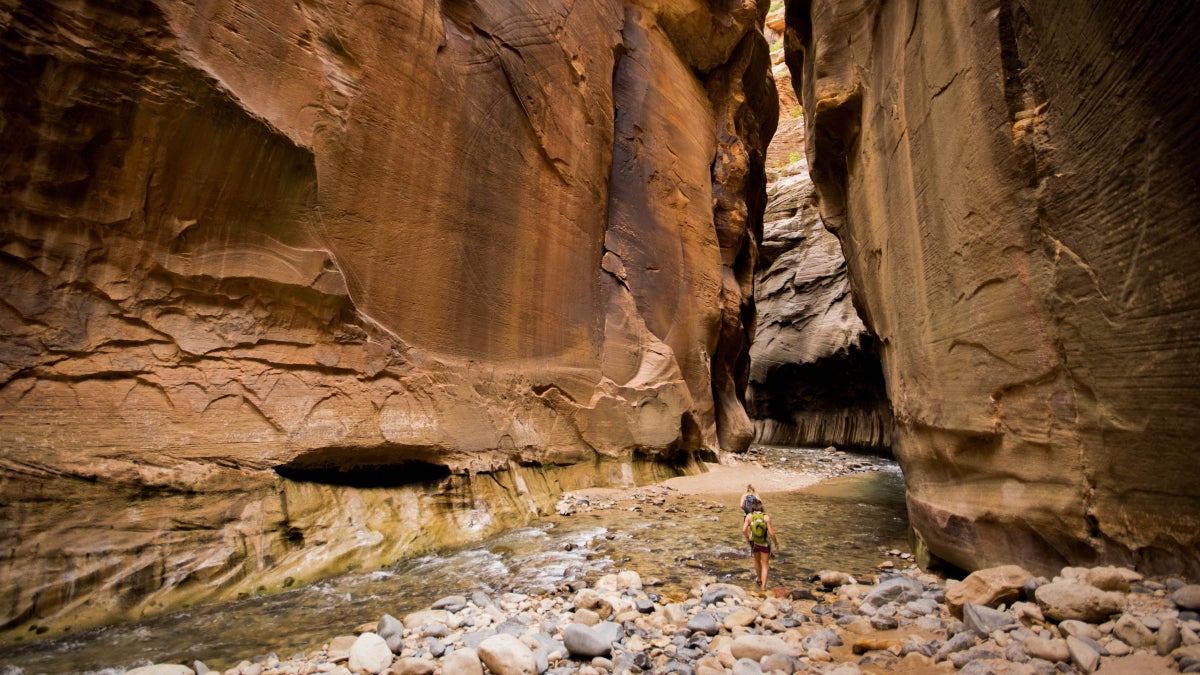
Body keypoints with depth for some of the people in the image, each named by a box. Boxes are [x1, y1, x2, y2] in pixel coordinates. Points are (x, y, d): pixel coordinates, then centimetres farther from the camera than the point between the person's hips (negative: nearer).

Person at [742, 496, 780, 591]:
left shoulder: (749, 516, -17)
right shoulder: (766, 517, -21)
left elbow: (744, 530, -17)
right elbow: (771, 533, -20)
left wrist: (747, 537, 5)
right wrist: (776, 543, -2)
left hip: (754, 543, 2)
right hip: (765, 544, -2)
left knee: (757, 561, 28)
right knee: (765, 565, 11)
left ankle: (759, 579, 50)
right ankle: (763, 587, 4)